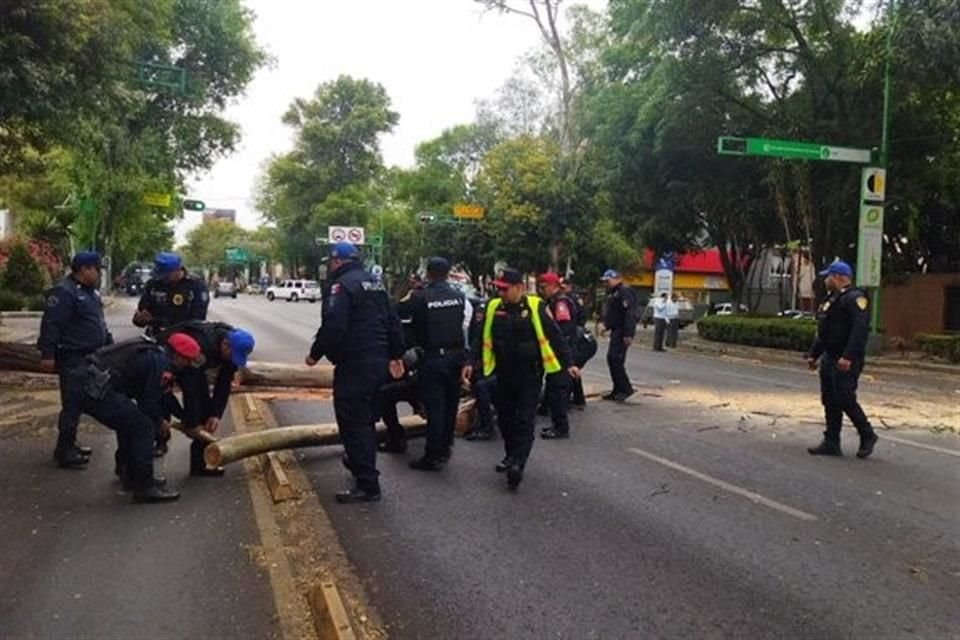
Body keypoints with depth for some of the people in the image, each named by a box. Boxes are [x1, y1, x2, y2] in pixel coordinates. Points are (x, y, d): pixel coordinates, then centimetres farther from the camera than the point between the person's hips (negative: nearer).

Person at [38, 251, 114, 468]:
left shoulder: (90, 292, 15)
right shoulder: (63, 292, -16)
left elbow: (99, 322, 25)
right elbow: (51, 324, -21)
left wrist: (110, 344, 21)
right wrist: (48, 354, -24)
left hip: (90, 357, 10)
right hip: (72, 358, -10)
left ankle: (69, 444, 26)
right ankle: (64, 451, 0)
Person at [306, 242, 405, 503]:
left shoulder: (342, 285, -12)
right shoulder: (376, 284, 16)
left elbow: (333, 326, -22)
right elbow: (392, 322, 20)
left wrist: (315, 354, -10)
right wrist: (395, 354, 26)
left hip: (354, 364, -9)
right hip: (378, 362, 9)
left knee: (353, 423, -6)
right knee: (366, 419, 23)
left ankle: (367, 485, -5)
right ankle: (361, 463, 39)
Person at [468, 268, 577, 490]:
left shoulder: (535, 307, -8)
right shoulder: (494, 307, 3)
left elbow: (555, 336, -5)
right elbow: (482, 339, 11)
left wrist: (568, 363, -8)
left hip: (530, 373, -4)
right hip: (504, 373, 5)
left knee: (524, 421, -6)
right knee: (505, 418, 13)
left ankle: (517, 464, -9)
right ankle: (511, 455, 30)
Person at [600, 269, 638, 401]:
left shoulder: (625, 292, -15)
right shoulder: (613, 293, 19)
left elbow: (630, 314, -22)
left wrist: (628, 334, -27)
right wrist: (607, 325, 19)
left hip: (621, 332, -11)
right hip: (616, 331, 11)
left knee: (616, 359, -13)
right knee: (611, 359, 12)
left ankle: (626, 389, -5)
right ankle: (618, 390, 18)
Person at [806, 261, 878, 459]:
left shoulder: (854, 298, -12)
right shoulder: (831, 300, 19)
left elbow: (860, 329, -23)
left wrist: (848, 357, -29)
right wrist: (813, 354, 21)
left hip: (846, 362, -10)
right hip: (829, 359, 10)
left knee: (846, 400, -7)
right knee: (830, 401, 9)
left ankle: (867, 436, 12)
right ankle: (831, 443, 14)